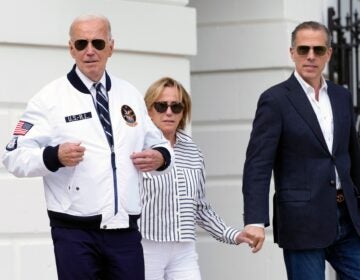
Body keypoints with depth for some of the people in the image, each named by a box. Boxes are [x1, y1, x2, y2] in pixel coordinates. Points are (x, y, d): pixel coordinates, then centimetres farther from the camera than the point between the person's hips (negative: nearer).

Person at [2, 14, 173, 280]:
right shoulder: (51, 98, -2)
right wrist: (54, 156, -25)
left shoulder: (131, 95, 13)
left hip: (125, 229, 4)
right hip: (75, 231, -4)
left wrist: (161, 157, -1)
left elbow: (158, 144, 23)